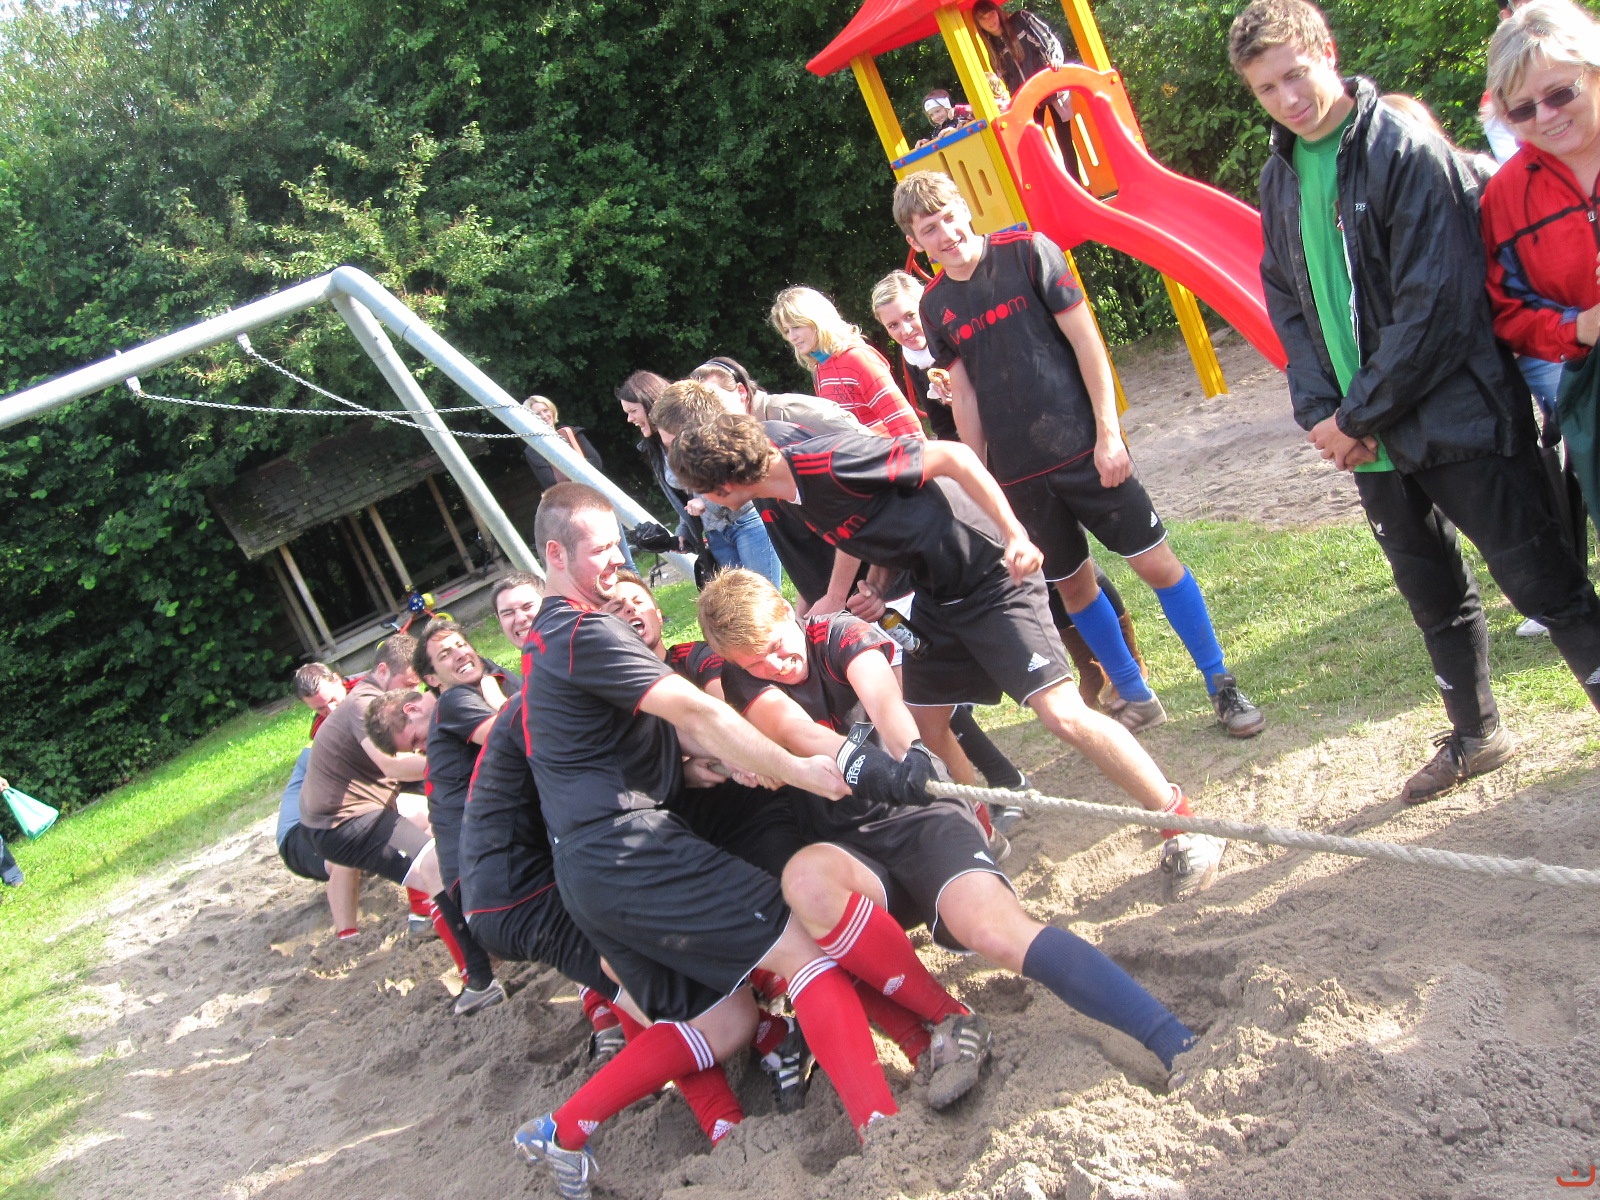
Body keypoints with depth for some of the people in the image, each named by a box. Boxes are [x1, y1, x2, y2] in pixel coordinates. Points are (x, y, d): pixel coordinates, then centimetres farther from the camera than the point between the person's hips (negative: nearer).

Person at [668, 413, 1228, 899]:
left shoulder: (825, 462, -28)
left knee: (1062, 714, -15)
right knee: (924, 725, 11)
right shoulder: (786, 483, -2)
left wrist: (1015, 535, -26)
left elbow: (952, 456, -24)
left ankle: (1185, 826, -1)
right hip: (936, 591, 9)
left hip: (992, 578, -9)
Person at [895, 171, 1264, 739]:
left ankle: (1222, 687, 13)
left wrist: (1108, 433, -12)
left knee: (1156, 563, -1)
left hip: (1084, 449, -3)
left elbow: (1085, 340, -7)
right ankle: (1135, 697, 27)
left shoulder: (1028, 251, -6)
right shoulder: (935, 305, 5)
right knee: (1072, 585, 10)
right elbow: (965, 396, 9)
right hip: (1017, 473, 4)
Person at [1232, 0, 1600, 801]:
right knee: (1433, 597, 19)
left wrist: (1357, 417, -15)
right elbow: (1286, 301, 10)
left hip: (1458, 418, -7)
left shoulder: (1405, 153, -14)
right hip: (1367, 434, 7)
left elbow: (1437, 308, -18)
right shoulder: (1280, 176, 9)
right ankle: (1475, 734, 36)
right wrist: (1320, 412, -3)